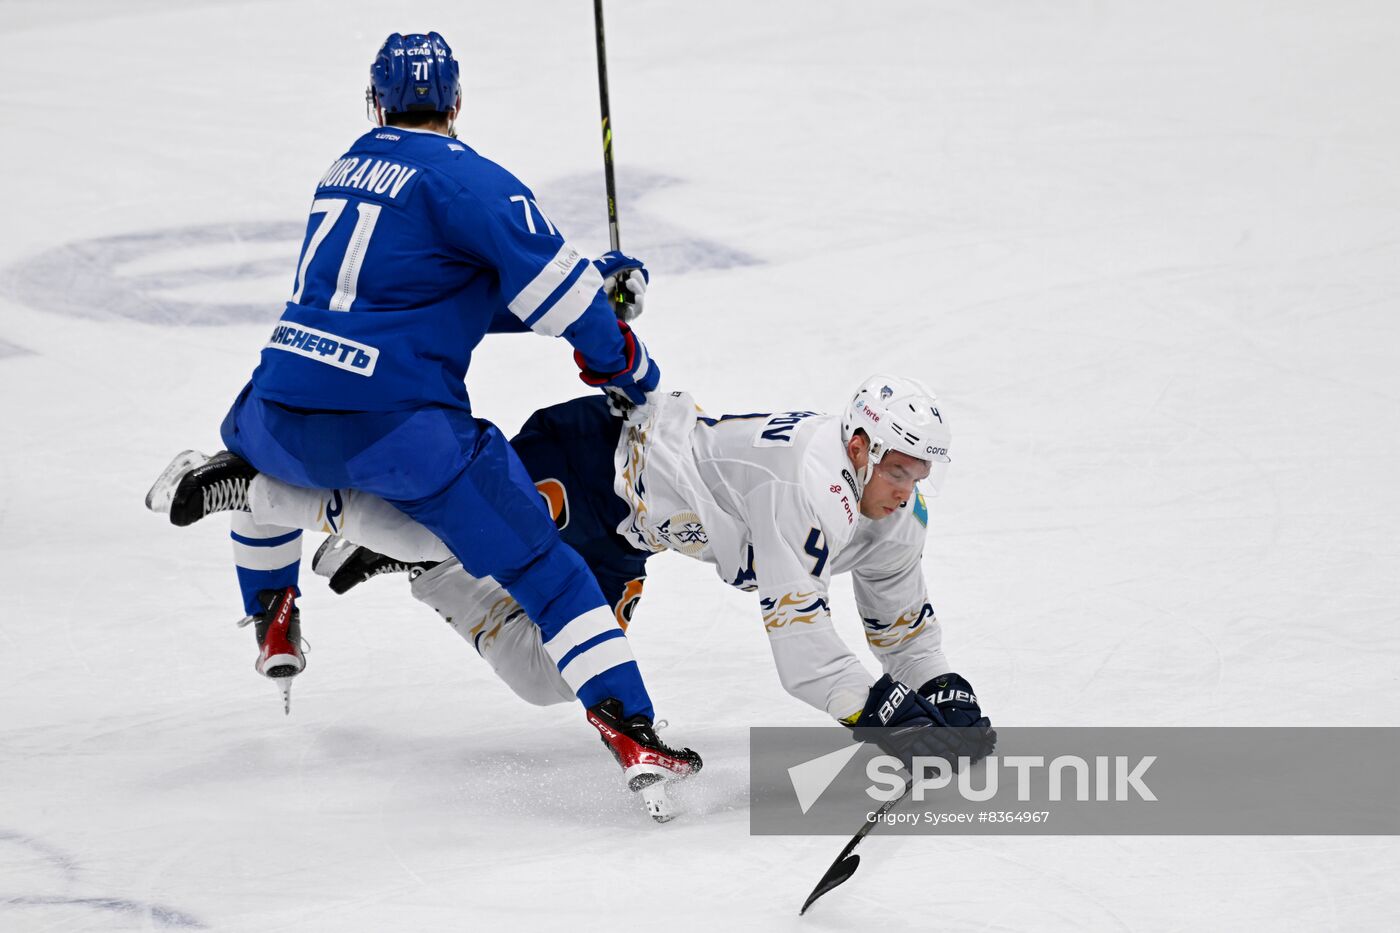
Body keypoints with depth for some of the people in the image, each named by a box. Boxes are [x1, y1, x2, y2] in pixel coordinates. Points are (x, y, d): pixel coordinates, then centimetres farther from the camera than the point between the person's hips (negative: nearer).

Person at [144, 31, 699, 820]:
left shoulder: (347, 171, 21)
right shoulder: (462, 176, -2)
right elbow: (549, 283, -10)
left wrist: (595, 282, 24)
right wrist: (623, 363, 7)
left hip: (284, 413, 6)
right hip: (395, 424, -6)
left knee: (259, 447, 43)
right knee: (541, 565, -3)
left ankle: (273, 623, 41)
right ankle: (631, 731, -15)